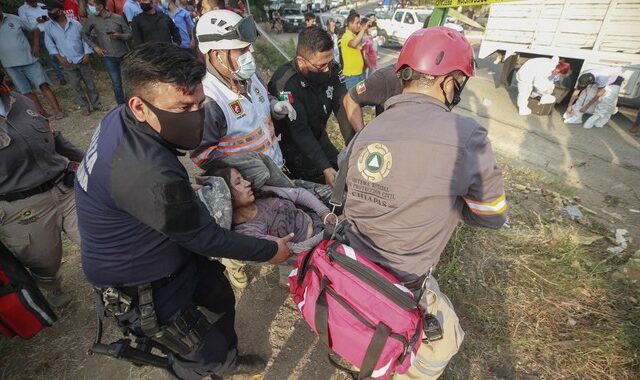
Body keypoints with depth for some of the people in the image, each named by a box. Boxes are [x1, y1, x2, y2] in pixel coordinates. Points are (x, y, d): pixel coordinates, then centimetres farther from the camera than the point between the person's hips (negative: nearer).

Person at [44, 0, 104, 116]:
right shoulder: (48, 27, 1)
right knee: (76, 87, 5)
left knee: (90, 83, 6)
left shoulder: (75, 24, -2)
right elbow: (49, 44, 4)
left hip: (82, 60, -1)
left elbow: (84, 38, 3)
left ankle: (96, 104, 18)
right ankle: (85, 106, 15)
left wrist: (87, 54, -8)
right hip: (67, 63, 1)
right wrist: (59, 58, -7)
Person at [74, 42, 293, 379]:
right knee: (202, 351, 13)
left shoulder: (121, 118, -13)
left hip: (167, 248, 8)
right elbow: (206, 239, -27)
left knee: (221, 299, 25)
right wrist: (270, 251, -14)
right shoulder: (149, 175, -40)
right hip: (140, 283, -8)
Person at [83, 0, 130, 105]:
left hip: (124, 54, 0)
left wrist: (119, 36, -20)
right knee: (116, 83, 1)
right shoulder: (92, 18, -1)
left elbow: (129, 34, -2)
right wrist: (94, 46, 0)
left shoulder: (118, 18, -7)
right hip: (108, 57, 1)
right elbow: (84, 34, 10)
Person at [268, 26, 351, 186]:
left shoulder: (332, 70, -14)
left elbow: (344, 110, -18)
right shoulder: (285, 83, -31)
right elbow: (299, 132, -30)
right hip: (293, 144, -6)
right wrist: (325, 168, -32)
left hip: (319, 137, 6)